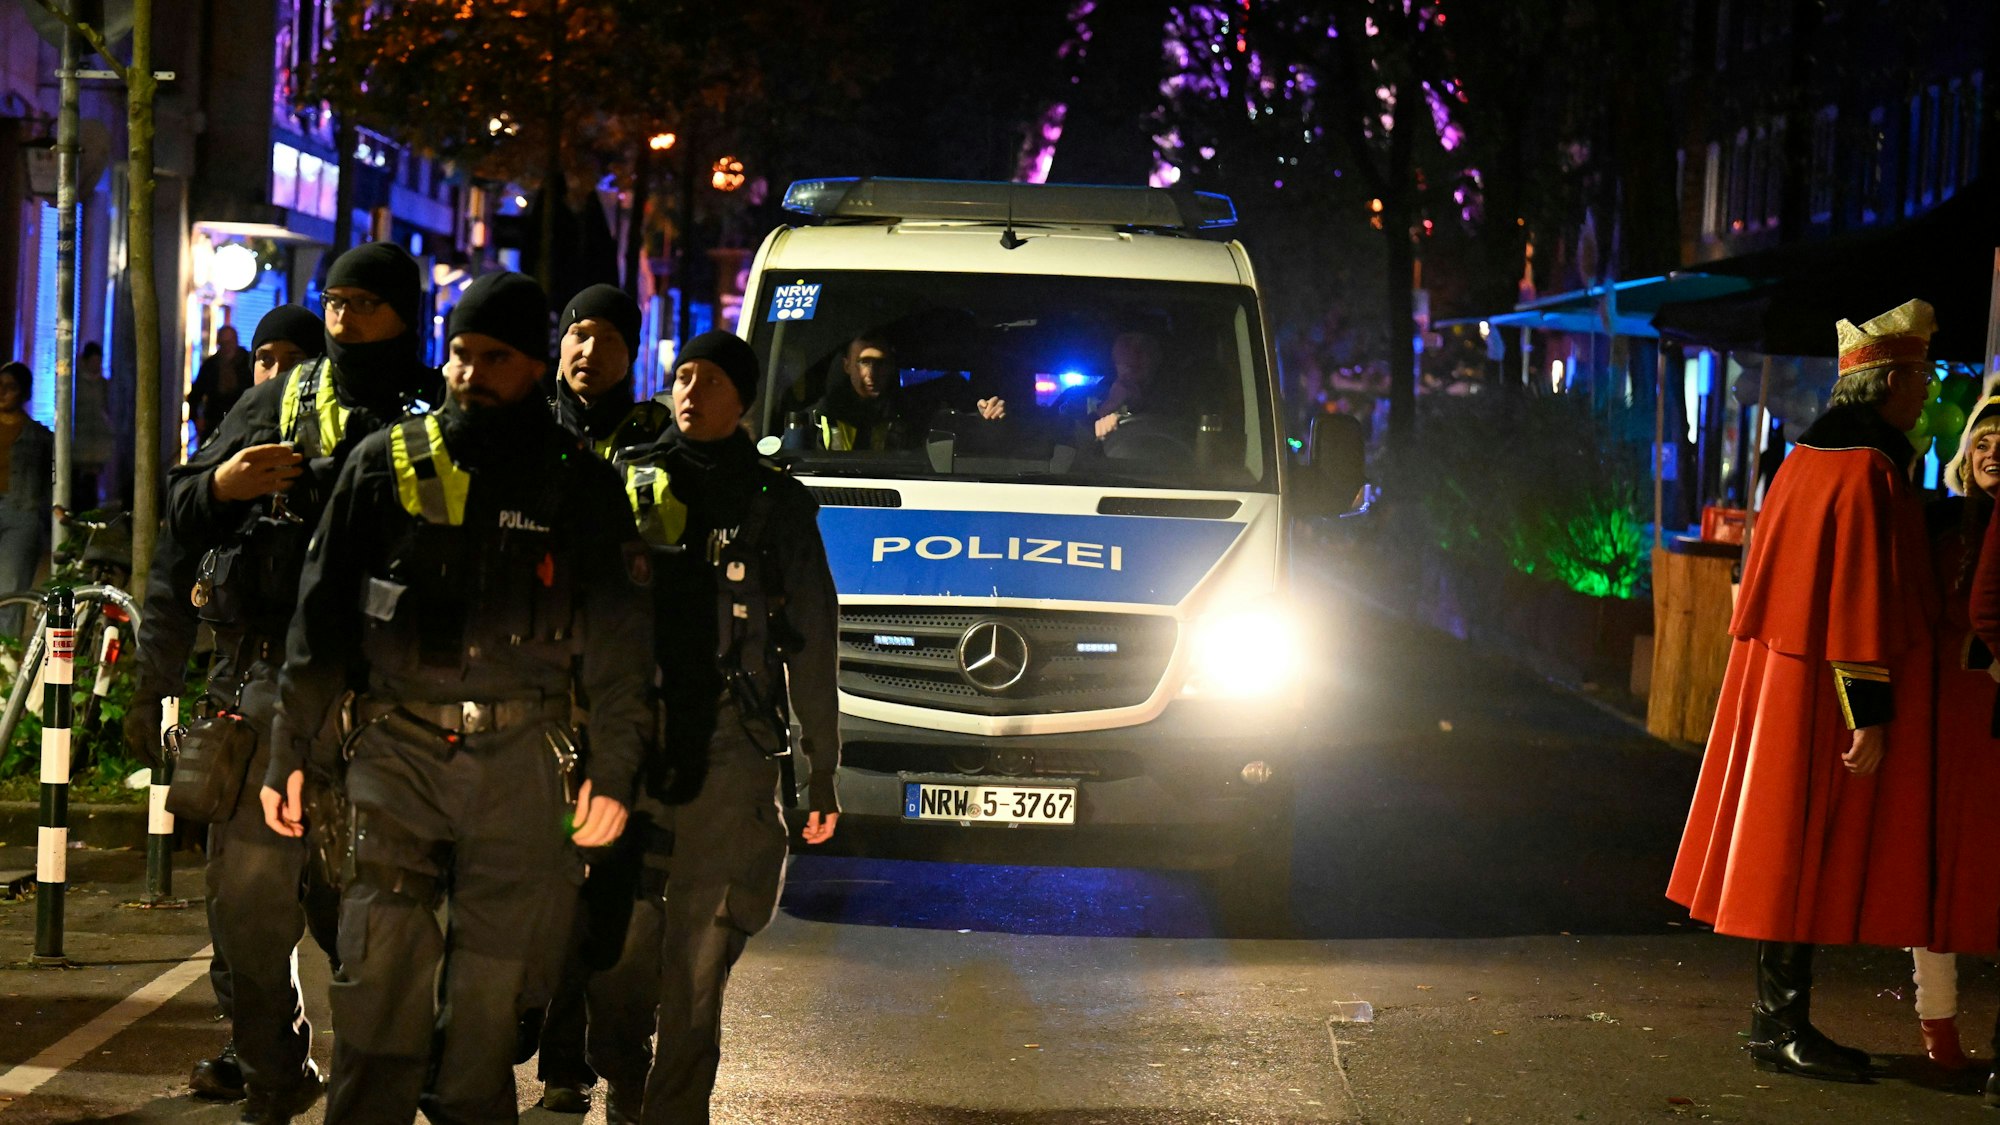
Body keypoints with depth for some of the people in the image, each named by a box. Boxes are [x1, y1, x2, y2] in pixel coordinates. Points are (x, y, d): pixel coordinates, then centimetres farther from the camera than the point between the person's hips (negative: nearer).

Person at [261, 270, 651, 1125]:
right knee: (381, 967, -10)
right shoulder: (386, 463, 8)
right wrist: (291, 754, 5)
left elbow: (618, 643, 6)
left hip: (519, 762, 0)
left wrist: (613, 771, -2)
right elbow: (321, 614, 9)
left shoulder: (581, 486, 7)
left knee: (490, 980, 4)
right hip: (396, 743, 0)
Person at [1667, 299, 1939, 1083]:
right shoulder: (1870, 473, -18)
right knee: (1810, 854, -3)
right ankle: (1782, 1026, 1)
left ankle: (1776, 1016, 19)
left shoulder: (1808, 458, 11)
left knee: (1790, 857, 13)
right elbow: (1865, 600, -21)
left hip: (1780, 681, 9)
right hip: (1827, 695, -9)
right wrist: (1871, 714, -19)